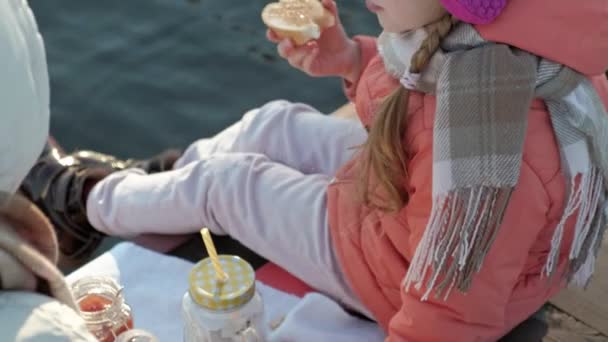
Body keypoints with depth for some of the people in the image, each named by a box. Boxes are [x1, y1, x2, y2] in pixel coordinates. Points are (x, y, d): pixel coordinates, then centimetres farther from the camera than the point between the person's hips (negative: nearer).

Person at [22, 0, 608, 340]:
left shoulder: (481, 150, -43)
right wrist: (352, 60, -13)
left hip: (385, 267, -7)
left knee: (221, 180, 5)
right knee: (275, 123, 13)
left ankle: (90, 204, 34)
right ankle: (155, 176, 40)